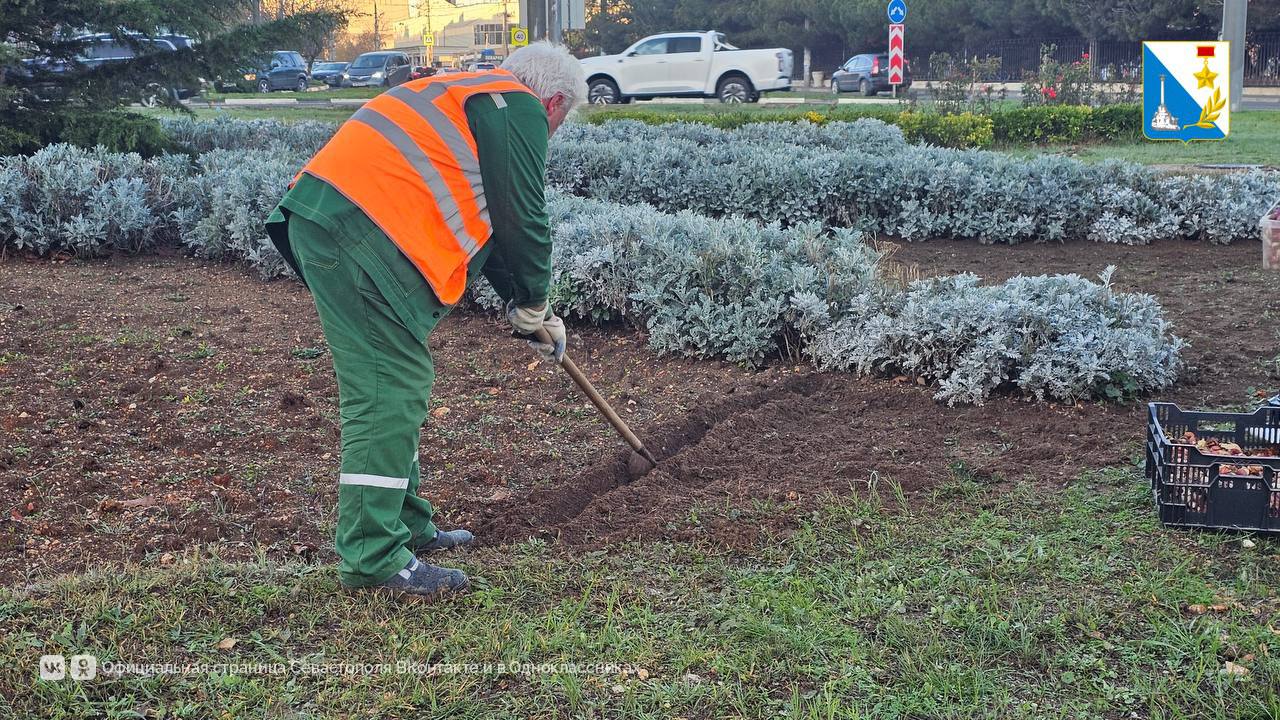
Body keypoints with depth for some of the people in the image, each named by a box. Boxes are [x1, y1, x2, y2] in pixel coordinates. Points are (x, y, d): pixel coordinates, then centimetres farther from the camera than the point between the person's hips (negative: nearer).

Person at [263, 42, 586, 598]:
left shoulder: (476, 98, 32)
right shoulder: (521, 110, 1)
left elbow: (481, 221, 35)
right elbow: (522, 221, -2)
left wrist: (520, 300, 35)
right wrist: (535, 310, 12)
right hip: (360, 232, -10)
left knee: (393, 387, 17)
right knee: (389, 392, -8)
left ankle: (406, 526, 26)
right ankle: (373, 557, -5)